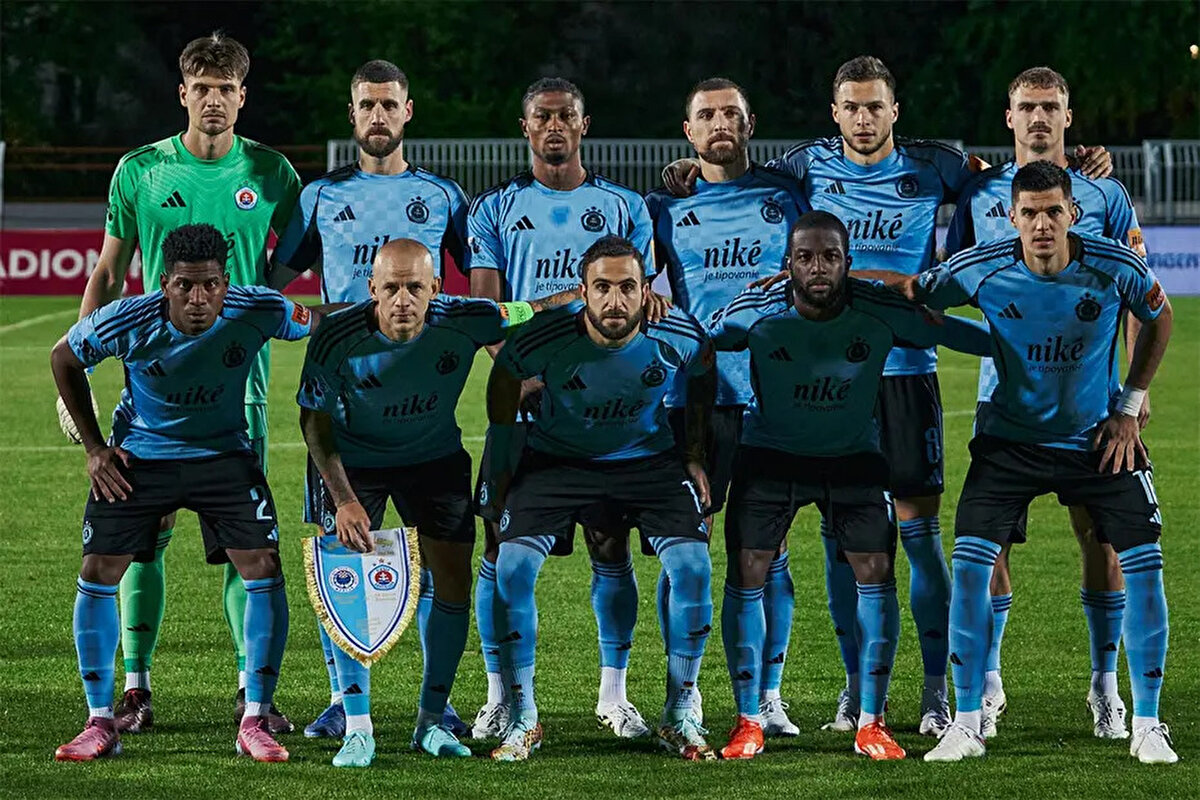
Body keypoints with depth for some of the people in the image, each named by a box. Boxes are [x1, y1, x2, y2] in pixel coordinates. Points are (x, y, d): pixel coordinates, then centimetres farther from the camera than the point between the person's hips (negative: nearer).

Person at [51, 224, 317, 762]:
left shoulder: (258, 313, -23)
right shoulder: (125, 323, -23)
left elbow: (314, 324, -1)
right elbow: (64, 359, -3)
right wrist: (93, 446, -2)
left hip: (224, 454, 0)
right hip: (140, 456, 0)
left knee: (264, 569, -13)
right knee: (98, 572, -8)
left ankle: (254, 724, -1)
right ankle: (101, 725, 5)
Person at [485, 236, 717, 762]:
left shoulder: (680, 338, -22)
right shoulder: (545, 338, -26)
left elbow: (702, 380, 3)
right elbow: (505, 377, -3)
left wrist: (695, 456, 5)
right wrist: (501, 463, 2)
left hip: (648, 457, 1)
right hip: (558, 457, -1)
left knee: (692, 566, -18)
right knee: (511, 567, -18)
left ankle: (679, 717, -1)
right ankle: (521, 720, -3)